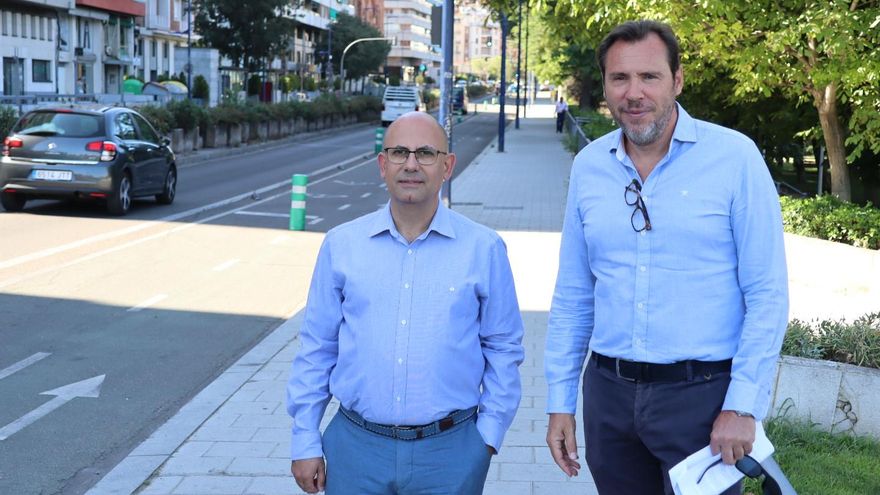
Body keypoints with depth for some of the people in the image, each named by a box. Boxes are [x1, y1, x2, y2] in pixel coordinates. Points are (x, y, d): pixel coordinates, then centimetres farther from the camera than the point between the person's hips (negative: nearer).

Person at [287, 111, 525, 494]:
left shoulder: (483, 248, -2)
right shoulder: (341, 244, 2)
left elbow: (503, 348, 4)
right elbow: (317, 348, 5)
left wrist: (489, 433, 0)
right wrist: (305, 441, 4)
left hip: (449, 451, -1)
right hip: (356, 447, 1)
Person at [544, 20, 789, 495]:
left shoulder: (734, 157, -9)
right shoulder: (588, 166, 3)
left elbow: (767, 295, -8)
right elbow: (572, 296, 9)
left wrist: (743, 406, -13)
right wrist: (560, 402, 8)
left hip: (702, 395, -4)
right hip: (609, 392, 4)